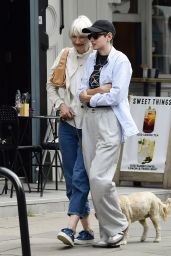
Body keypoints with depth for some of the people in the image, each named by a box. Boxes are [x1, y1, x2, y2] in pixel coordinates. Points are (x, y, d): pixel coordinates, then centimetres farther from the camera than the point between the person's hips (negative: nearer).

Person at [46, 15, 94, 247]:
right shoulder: (64, 57, 7)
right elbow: (51, 85, 17)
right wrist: (61, 105, 2)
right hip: (68, 123, 5)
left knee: (80, 176, -13)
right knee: (71, 177, 6)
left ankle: (71, 228, -18)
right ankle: (87, 229, 15)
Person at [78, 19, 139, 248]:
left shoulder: (120, 61, -5)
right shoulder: (91, 59, 16)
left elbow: (116, 95, -14)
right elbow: (81, 92, 10)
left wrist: (90, 97, -4)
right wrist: (100, 90, -9)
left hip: (110, 120, -7)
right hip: (89, 119, 7)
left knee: (100, 177, -16)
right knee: (94, 178, 4)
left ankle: (117, 226, 1)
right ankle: (108, 233, 10)